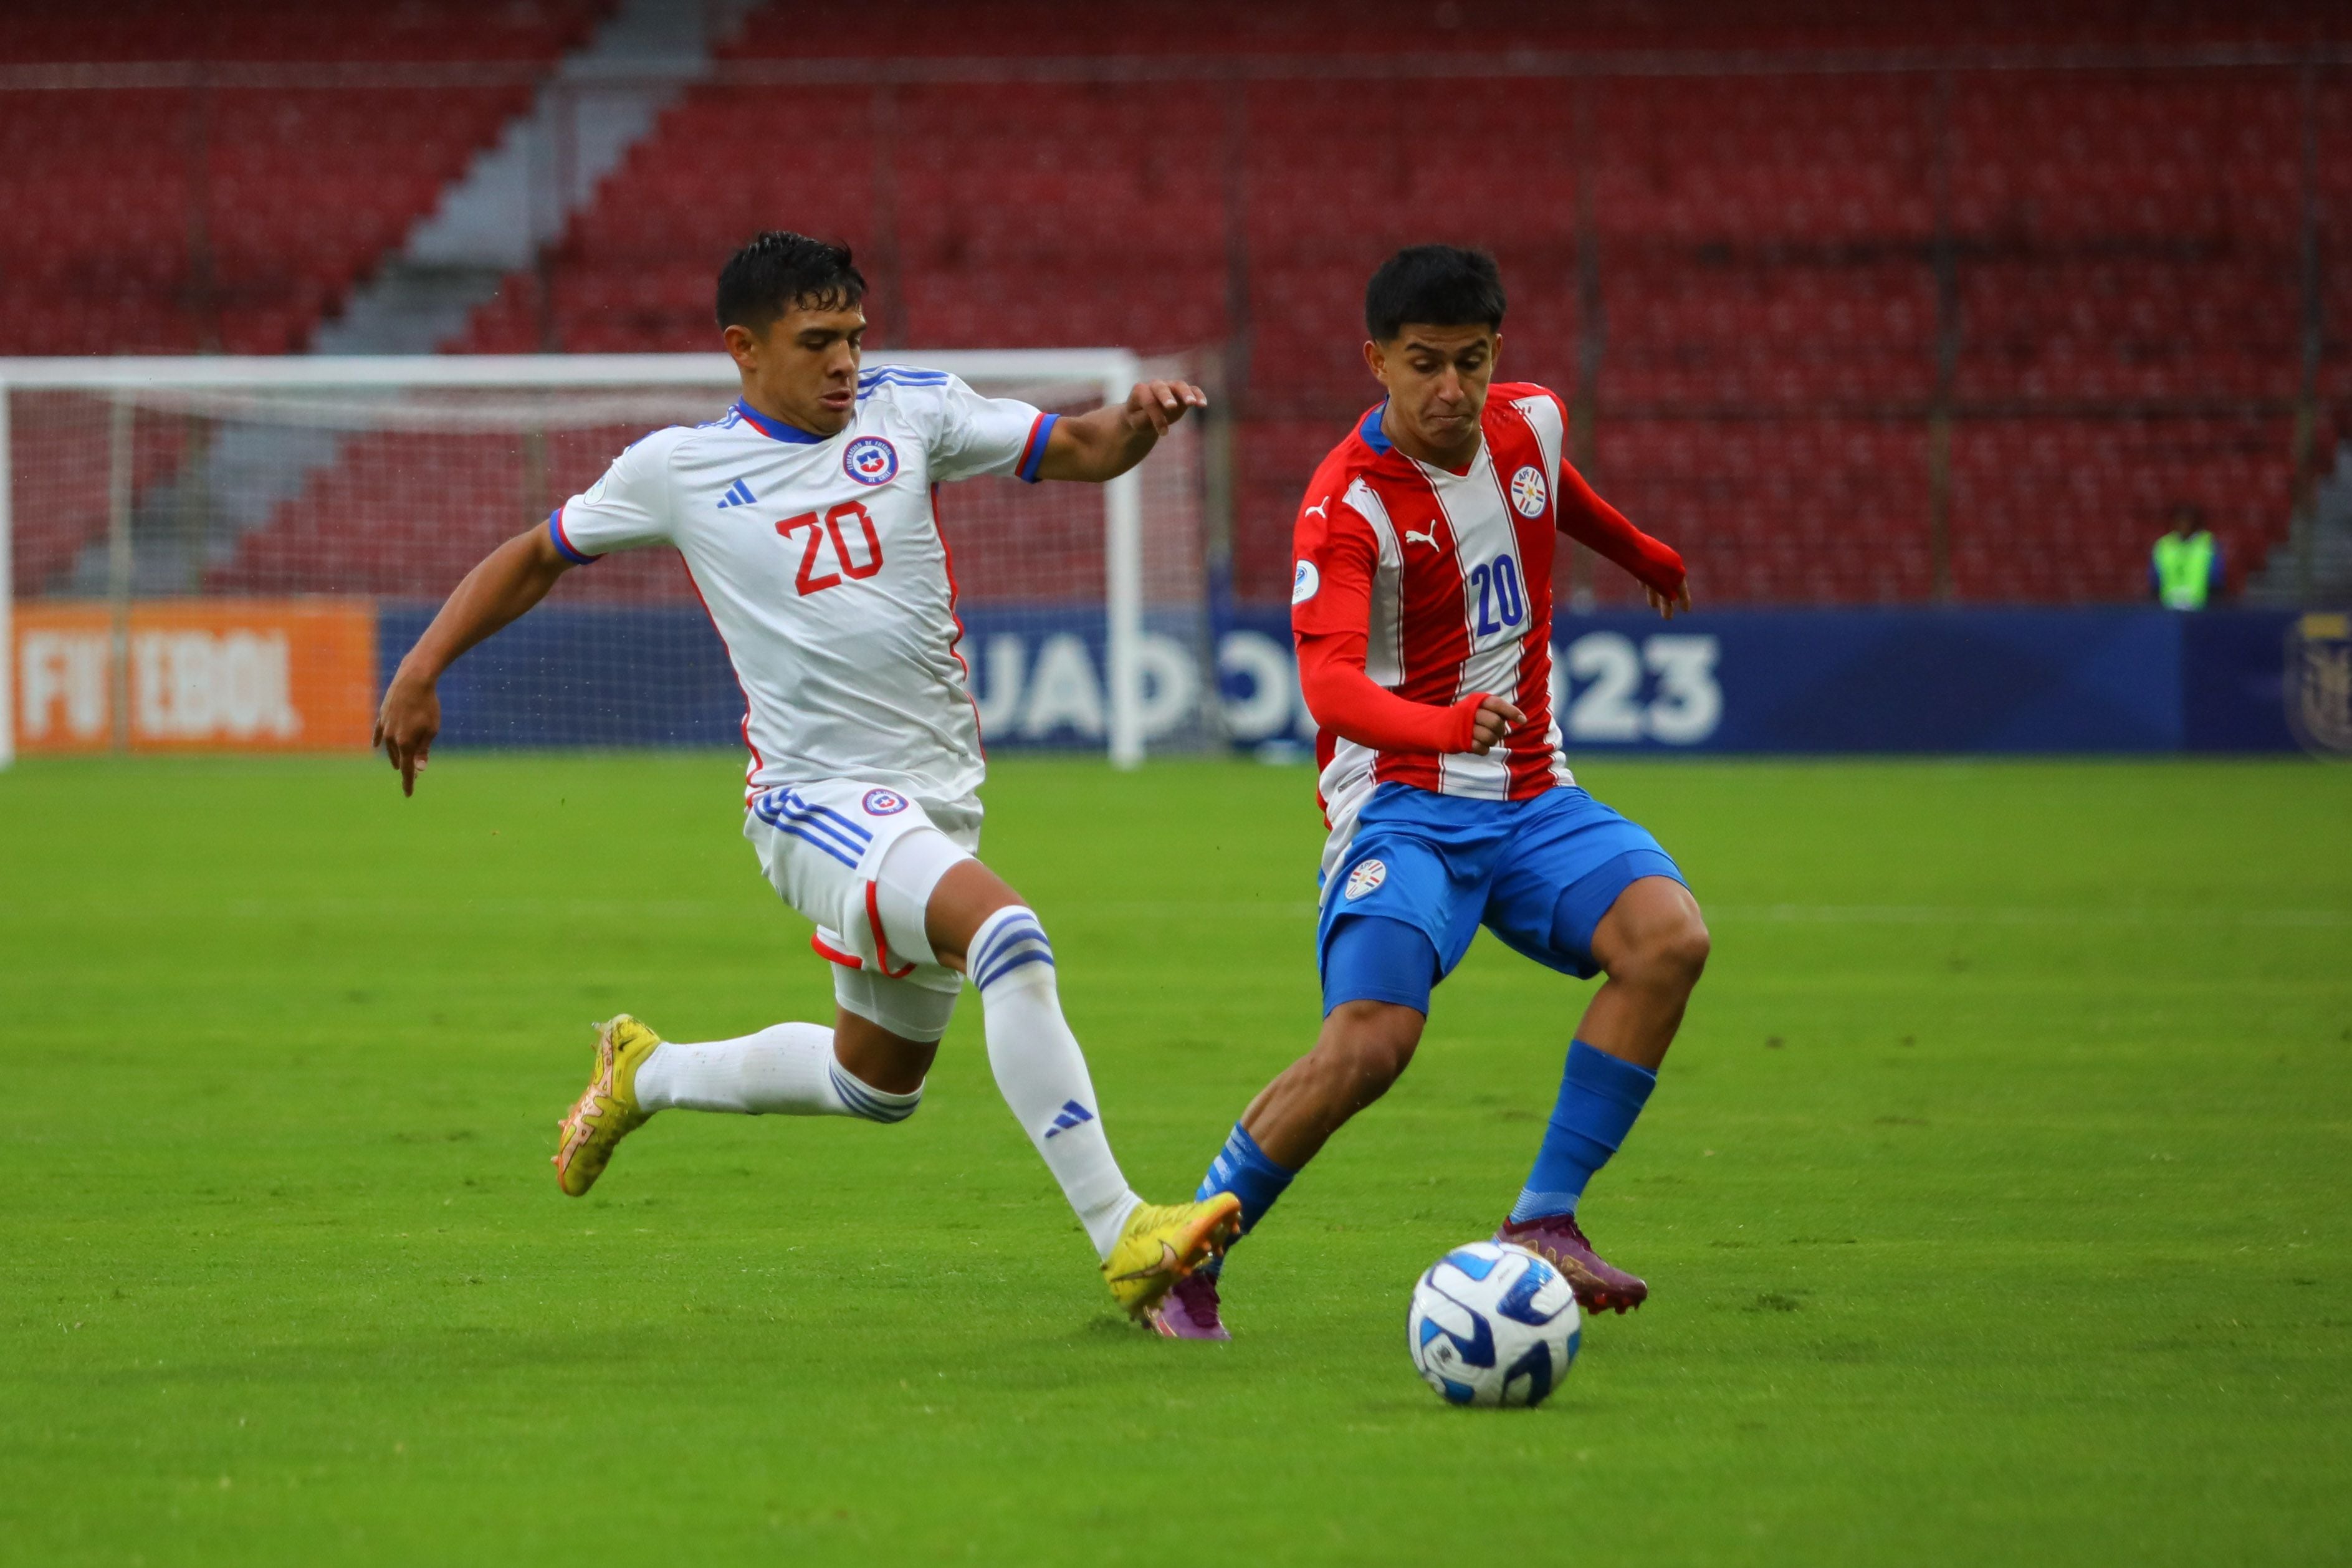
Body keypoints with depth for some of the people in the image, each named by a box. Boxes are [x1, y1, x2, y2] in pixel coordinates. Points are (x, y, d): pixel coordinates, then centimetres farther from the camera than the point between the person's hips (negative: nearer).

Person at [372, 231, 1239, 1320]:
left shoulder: (907, 413, 5)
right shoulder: (679, 471, 0)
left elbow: (1075, 451, 4)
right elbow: (539, 556, 13)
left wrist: (1136, 423, -19)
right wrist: (422, 668, 4)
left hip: (940, 801, 6)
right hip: (818, 803, -6)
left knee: (877, 1083, 21)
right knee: (1010, 938, -32)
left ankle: (646, 1075, 46)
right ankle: (1122, 1238, -32)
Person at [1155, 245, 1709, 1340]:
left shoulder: (1531, 423, 3)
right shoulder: (1348, 502, -17)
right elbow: (1329, 685, -31)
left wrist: (1641, 553, 48)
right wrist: (1449, 726, -49)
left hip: (1529, 798, 6)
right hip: (1400, 803, -6)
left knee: (1669, 936, -23)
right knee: (1369, 1041, -26)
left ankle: (1545, 1222, -15)